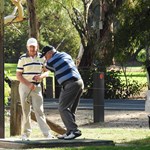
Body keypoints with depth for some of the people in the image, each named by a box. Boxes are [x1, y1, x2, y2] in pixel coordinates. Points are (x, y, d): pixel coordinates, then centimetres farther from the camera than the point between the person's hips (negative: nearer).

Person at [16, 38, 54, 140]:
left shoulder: (42, 57, 4)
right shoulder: (23, 58, -3)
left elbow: (47, 72, 7)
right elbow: (18, 75, -4)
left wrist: (41, 76, -17)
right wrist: (29, 84, -16)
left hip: (37, 86, 1)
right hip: (24, 86, -1)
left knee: (39, 110, -6)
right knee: (26, 110, 1)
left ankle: (47, 133, -11)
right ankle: (26, 133, 7)